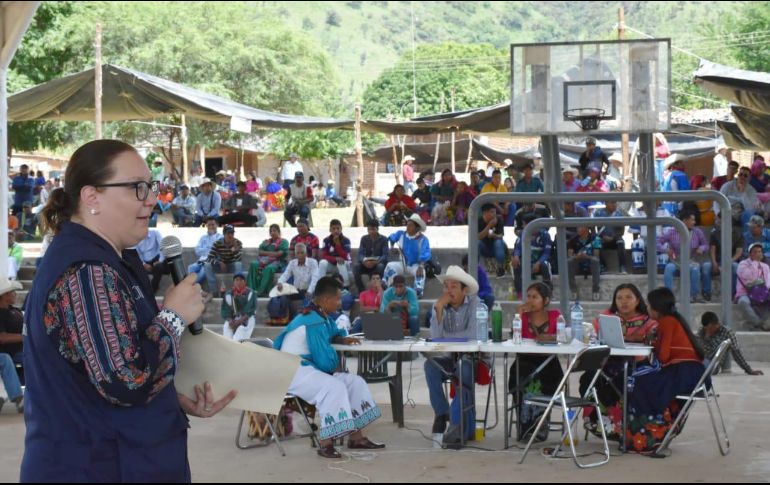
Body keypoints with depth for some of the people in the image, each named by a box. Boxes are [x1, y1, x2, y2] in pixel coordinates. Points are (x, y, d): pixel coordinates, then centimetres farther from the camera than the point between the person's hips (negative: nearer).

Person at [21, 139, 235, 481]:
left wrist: (178, 401, 7)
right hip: (97, 468, -10)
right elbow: (127, 384, -29)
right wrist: (174, 316, -16)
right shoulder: (85, 273, -22)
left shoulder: (98, 261, 11)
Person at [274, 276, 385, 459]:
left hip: (309, 368, 11)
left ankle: (356, 437, 4)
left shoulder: (323, 317, 10)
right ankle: (325, 443, -35)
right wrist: (336, 361, 0)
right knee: (334, 386, -34)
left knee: (355, 382, 6)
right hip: (294, 372, -11)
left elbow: (334, 333, 33)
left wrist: (342, 339, 9)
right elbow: (326, 362, -24)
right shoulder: (314, 322, -22)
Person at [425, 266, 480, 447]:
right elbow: (434, 336, -8)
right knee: (431, 365, -26)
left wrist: (446, 336, -9)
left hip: (473, 358, -4)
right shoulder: (439, 306, 5)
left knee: (464, 370, -35)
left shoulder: (475, 304, -7)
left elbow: (473, 335, -19)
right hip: (451, 358, 4)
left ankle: (457, 424, -28)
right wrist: (439, 307, -16)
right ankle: (442, 413, -12)